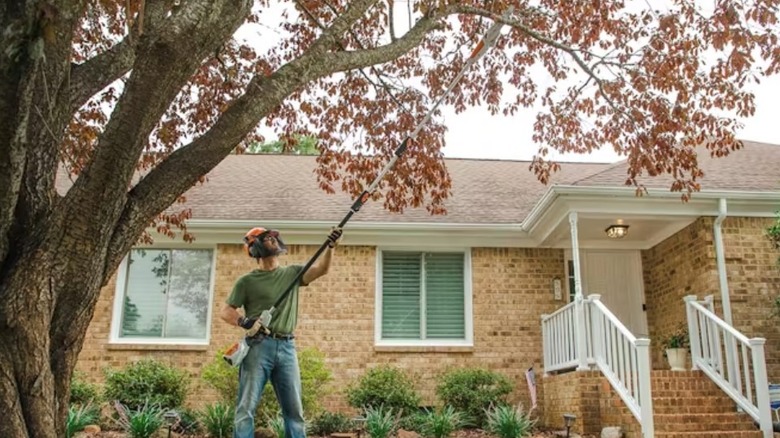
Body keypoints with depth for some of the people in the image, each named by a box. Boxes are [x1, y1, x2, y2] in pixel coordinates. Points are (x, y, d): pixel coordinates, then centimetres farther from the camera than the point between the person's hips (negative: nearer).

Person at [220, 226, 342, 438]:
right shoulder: (247, 281, 6)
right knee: (246, 407, -6)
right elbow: (226, 311, 4)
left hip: (287, 347, 3)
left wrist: (330, 246, -16)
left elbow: (321, 269, 1)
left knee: (294, 410, 5)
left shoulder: (292, 273, 15)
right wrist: (243, 322, -17)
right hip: (258, 347, -3)